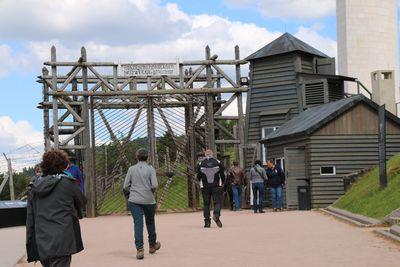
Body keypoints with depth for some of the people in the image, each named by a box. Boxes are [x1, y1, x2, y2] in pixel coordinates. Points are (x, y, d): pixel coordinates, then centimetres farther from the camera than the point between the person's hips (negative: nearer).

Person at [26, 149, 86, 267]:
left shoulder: (34, 188, 10)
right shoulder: (68, 183, -2)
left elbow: (30, 219, 10)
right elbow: (81, 202, 14)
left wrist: (31, 248, 14)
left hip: (41, 244, 5)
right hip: (62, 242, -5)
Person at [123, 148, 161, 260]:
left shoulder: (131, 169, 2)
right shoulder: (150, 169, -3)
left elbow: (125, 186, 1)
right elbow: (154, 185, -12)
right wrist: (152, 192, 8)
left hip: (134, 200, 0)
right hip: (149, 200, 0)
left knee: (138, 223, -4)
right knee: (150, 222, 18)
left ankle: (139, 249, -17)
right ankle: (152, 245, 34)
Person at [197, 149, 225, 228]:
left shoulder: (201, 164, 2)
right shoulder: (218, 163, 1)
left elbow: (198, 177, 5)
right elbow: (222, 175, 3)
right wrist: (222, 182, 20)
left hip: (205, 187, 1)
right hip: (216, 186, -1)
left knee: (206, 204, 5)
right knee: (217, 201, 1)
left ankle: (207, 222, 0)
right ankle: (216, 215, -26)